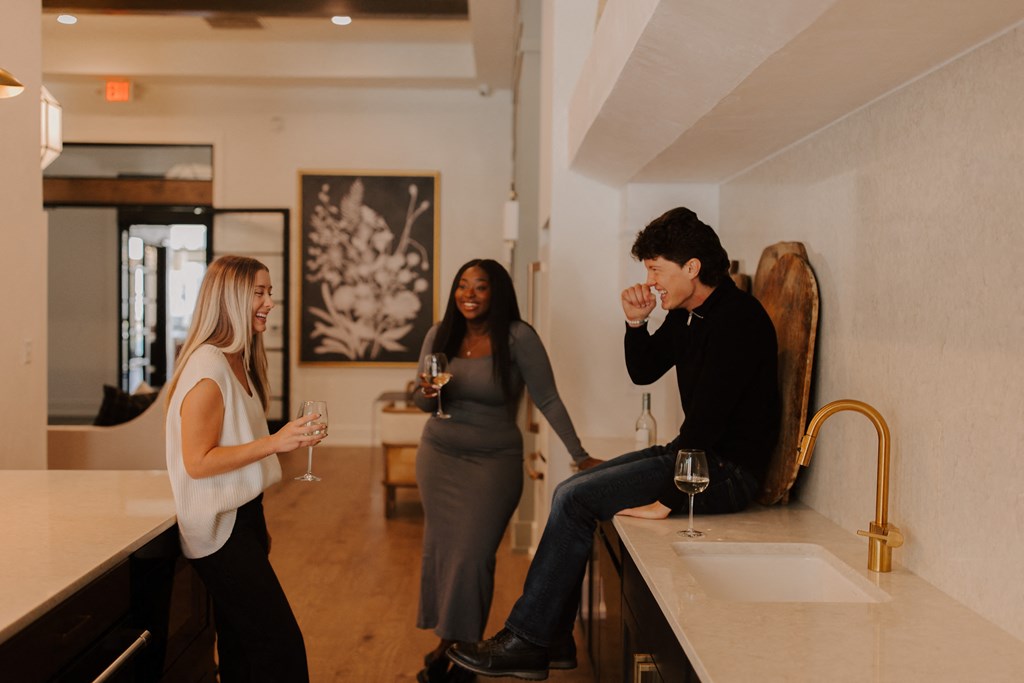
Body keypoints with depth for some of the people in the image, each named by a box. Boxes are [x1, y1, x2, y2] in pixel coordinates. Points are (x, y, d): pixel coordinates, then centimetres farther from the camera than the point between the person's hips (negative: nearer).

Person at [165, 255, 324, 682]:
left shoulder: (238, 362, 11)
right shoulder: (208, 367, -18)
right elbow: (196, 462, -20)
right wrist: (275, 442, -25)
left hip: (242, 518, 9)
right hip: (221, 530, -9)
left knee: (241, 647, 14)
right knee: (280, 646, -10)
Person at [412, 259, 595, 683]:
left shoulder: (517, 337, -14)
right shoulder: (440, 335, -1)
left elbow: (548, 400, -11)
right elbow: (421, 400, 8)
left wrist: (581, 456, -14)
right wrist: (427, 393, -16)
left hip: (494, 461, -4)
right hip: (438, 457, 4)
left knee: (472, 554, -6)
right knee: (439, 548, 8)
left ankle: (464, 648, 12)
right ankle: (447, 641, 24)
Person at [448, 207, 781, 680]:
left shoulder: (738, 320, -21)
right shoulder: (686, 314, 9)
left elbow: (706, 418, -26)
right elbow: (644, 372, 20)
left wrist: (668, 499, -25)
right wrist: (635, 323, 1)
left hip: (726, 472, -10)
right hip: (694, 453, 10)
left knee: (576, 501, -15)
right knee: (569, 492, 5)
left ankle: (526, 643, -6)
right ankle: (552, 637, 8)